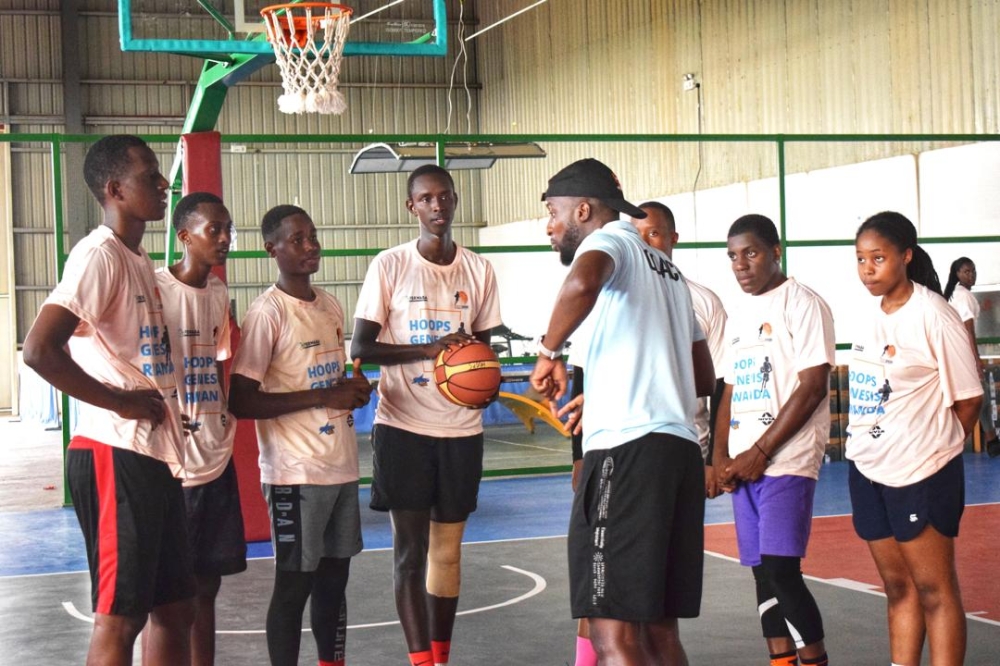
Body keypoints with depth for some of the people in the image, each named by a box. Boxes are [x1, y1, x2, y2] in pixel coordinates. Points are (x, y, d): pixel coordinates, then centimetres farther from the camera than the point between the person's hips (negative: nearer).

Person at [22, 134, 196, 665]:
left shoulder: (138, 258, 15)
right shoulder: (100, 254, -13)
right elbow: (39, 350, -25)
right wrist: (122, 402, -17)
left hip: (153, 455, 9)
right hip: (114, 456, -9)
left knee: (174, 608, 14)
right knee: (119, 616, -3)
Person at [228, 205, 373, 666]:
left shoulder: (330, 306, 11)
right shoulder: (267, 313, -12)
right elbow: (241, 402, -18)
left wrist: (353, 387, 1)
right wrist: (325, 397, -20)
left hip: (341, 465, 7)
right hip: (296, 471, -7)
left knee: (334, 576, 14)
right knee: (295, 583, 0)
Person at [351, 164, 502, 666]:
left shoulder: (479, 270, 6)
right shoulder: (390, 266, -4)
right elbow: (361, 347, -7)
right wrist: (429, 348, -20)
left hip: (461, 427, 3)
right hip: (402, 424, -3)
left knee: (448, 547, 8)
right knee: (409, 547, -2)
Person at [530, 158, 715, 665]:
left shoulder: (610, 239, 0)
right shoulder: (665, 268, 26)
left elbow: (583, 282, -27)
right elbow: (704, 380, 30)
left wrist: (549, 351, -12)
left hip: (627, 450, -9)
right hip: (681, 447, 9)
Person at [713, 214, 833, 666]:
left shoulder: (802, 303, -5)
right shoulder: (738, 315, 17)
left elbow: (812, 388, -13)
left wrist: (761, 452, -14)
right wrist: (721, 457, 4)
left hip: (788, 461, -7)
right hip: (743, 465, 7)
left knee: (781, 572, -13)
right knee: (763, 574, 7)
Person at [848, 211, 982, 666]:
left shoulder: (932, 316, -14)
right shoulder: (870, 316, 7)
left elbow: (968, 397, -9)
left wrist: (938, 449, 1)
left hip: (921, 473, -7)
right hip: (868, 469, 7)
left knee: (934, 590, -1)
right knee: (897, 586, 13)